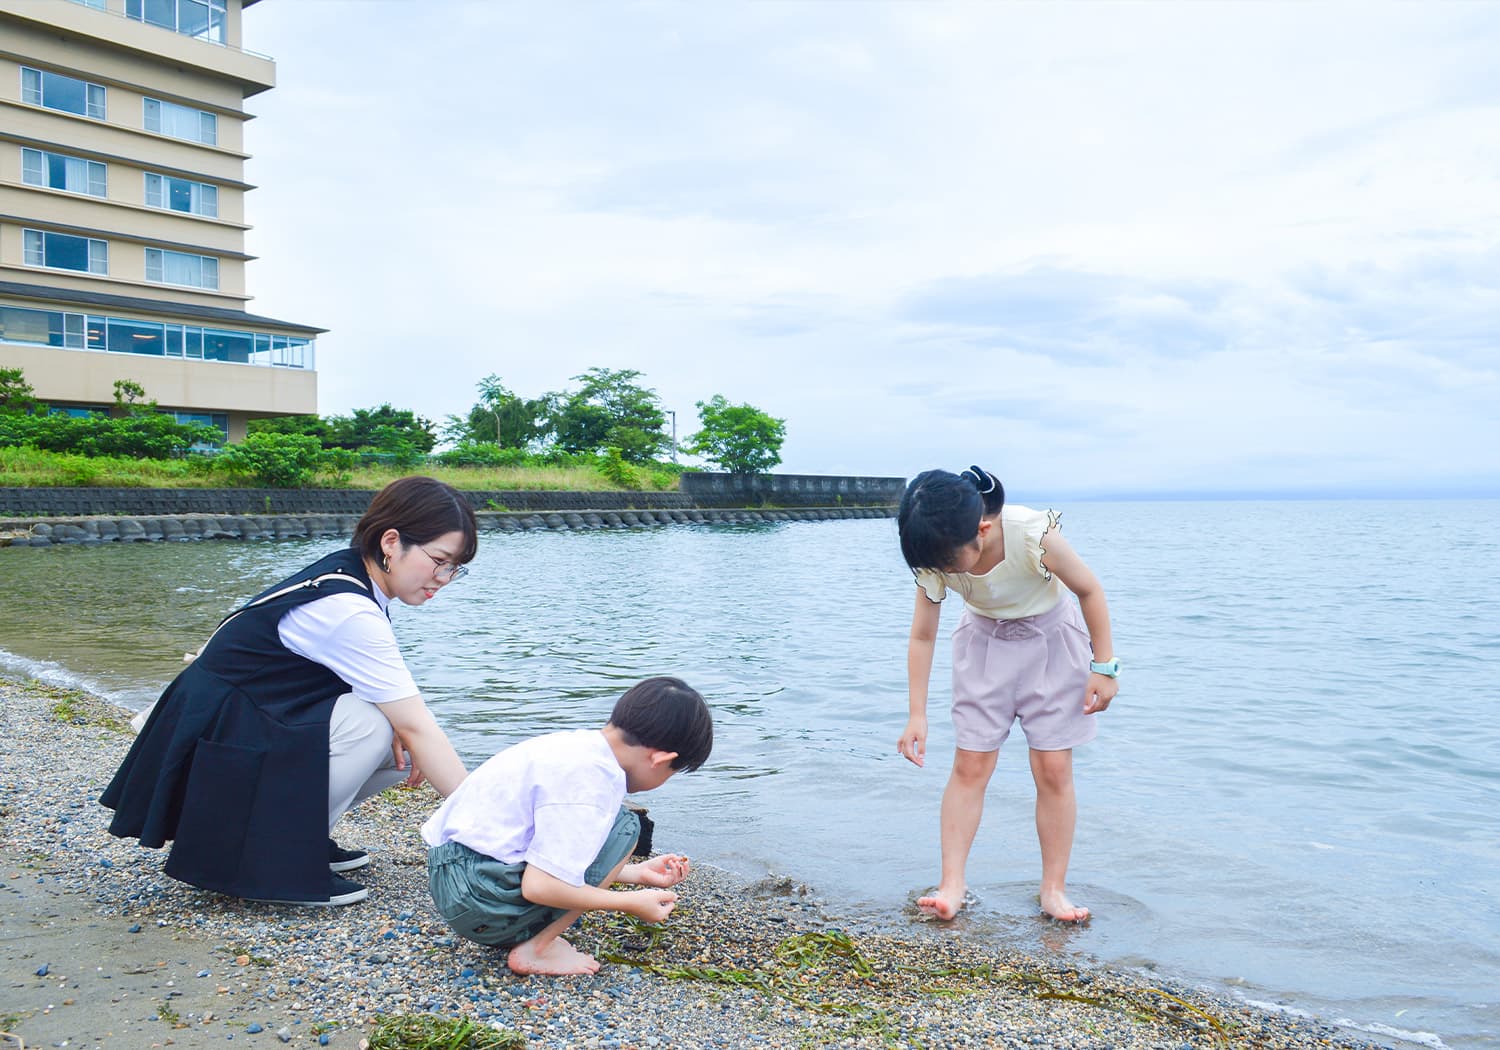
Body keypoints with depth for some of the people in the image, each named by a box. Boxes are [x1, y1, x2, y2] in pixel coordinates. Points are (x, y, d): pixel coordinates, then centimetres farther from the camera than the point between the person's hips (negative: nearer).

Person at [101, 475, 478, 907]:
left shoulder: (346, 572, 1)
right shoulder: (347, 612, -26)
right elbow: (418, 727, -26)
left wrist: (397, 728, -11)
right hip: (220, 754, -9)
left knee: (403, 749, -2)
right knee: (370, 724, -27)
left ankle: (293, 839, 10)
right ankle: (272, 861, -13)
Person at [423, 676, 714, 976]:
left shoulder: (579, 744, 8)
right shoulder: (593, 777, -21)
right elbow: (539, 886, -24)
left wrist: (638, 873, 22)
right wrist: (632, 903, -11)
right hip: (479, 902, -10)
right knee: (623, 826, -8)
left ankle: (523, 934, 9)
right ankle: (534, 950, -4)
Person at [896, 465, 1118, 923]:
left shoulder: (1034, 535, -35)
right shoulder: (936, 559, -24)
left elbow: (1089, 590, -17)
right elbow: (922, 636, -12)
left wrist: (1104, 667, -13)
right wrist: (917, 714, -14)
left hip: (1050, 642, -2)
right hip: (984, 642, 2)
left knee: (1053, 770, -1)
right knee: (969, 767, -1)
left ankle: (1053, 888, 11)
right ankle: (952, 883, 6)